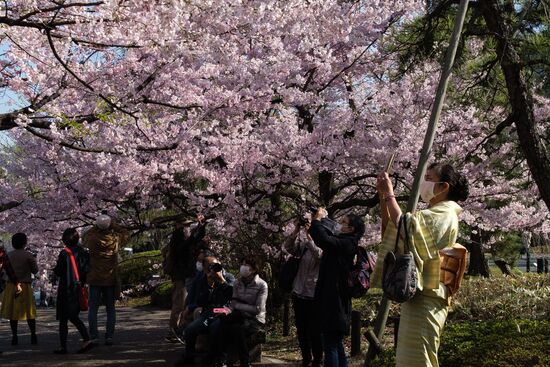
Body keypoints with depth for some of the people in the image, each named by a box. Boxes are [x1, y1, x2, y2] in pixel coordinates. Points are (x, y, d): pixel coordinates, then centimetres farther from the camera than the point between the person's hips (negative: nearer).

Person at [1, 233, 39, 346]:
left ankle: (14, 337, 5)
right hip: (25, 286, -3)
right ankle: (33, 336, 8)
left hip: (11, 286, 3)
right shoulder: (28, 255, -8)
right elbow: (35, 270, 1)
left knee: (12, 311, 7)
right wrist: (33, 261, 17)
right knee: (29, 311, 5)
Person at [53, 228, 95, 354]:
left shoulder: (64, 253, -15)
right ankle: (86, 339, 3)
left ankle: (63, 346, 7)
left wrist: (54, 270, 8)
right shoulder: (84, 253, 2)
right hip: (78, 289, 6)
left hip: (66, 289, -6)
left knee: (63, 319, 4)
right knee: (73, 316, 17)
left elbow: (58, 271, -12)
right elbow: (87, 270, 4)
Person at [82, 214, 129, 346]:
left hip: (94, 280, -1)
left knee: (93, 308, 4)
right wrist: (114, 225, 12)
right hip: (110, 280, 1)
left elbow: (84, 238, 18)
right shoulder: (115, 239, -5)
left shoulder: (92, 239, -6)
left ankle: (93, 336, -3)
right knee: (110, 309, 7)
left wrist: (94, 227, 12)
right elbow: (126, 234, 16)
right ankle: (109, 336, 1)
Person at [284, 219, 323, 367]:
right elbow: (288, 248, -2)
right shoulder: (303, 243, 8)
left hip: (314, 295, -5)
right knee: (301, 331, 14)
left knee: (315, 332, 0)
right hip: (298, 293, 6)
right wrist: (296, 231, -14)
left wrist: (309, 235, -30)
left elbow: (319, 254, -26)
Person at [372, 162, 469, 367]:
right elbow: (392, 230, 17)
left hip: (424, 298, -10)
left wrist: (390, 194, -15)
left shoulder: (444, 214, -11)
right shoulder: (431, 214, 20)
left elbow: (404, 226, -27)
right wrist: (383, 197, 6)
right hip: (418, 295, 10)